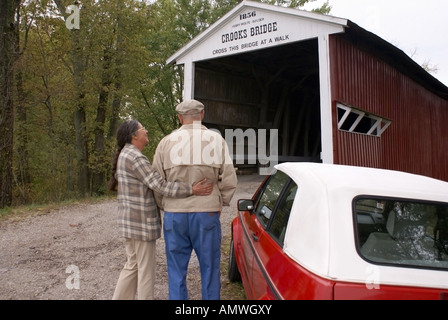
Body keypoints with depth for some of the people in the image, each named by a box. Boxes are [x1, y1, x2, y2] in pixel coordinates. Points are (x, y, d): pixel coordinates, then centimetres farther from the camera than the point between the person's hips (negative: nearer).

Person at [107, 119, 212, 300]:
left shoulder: (125, 155, 14)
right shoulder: (135, 158, -19)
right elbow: (160, 186, -23)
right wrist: (191, 190, -21)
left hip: (130, 221, 10)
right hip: (141, 222, -10)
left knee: (132, 265, 20)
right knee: (146, 269, 4)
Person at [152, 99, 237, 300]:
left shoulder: (166, 142, 1)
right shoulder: (216, 140, -1)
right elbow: (229, 180, -2)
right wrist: (220, 203, 13)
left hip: (174, 214, 1)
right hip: (207, 213, -1)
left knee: (176, 270, 12)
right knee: (209, 268, 12)